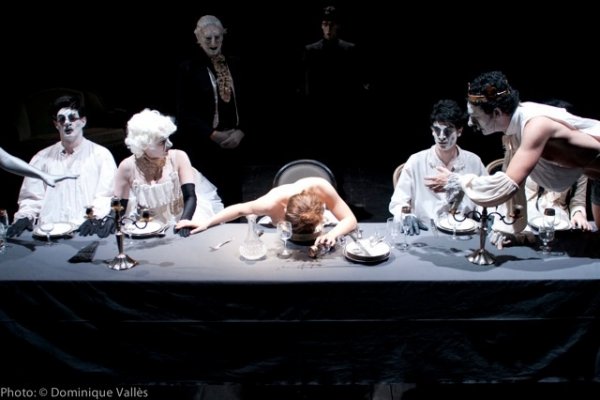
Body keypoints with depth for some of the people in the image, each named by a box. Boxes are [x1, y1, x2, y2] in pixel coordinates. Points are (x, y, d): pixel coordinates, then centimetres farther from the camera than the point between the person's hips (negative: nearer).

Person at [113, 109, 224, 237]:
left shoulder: (178, 157, -11)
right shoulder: (127, 167, -11)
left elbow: (190, 197, -15)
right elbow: (119, 207, -2)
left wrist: (184, 221, -33)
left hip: (179, 219, 1)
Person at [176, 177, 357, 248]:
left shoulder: (322, 188, -42)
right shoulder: (273, 203, -42)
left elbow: (350, 219, -37)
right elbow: (241, 209, -26)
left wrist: (332, 234, -57)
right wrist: (205, 223, -28)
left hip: (320, 228, 1)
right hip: (282, 233, 0)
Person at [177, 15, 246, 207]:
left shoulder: (233, 65, 11)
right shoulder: (188, 68, -2)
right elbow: (184, 113, -6)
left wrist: (240, 131, -5)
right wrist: (213, 135, -14)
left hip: (233, 144, 4)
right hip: (203, 147, -4)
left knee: (233, 197, 7)